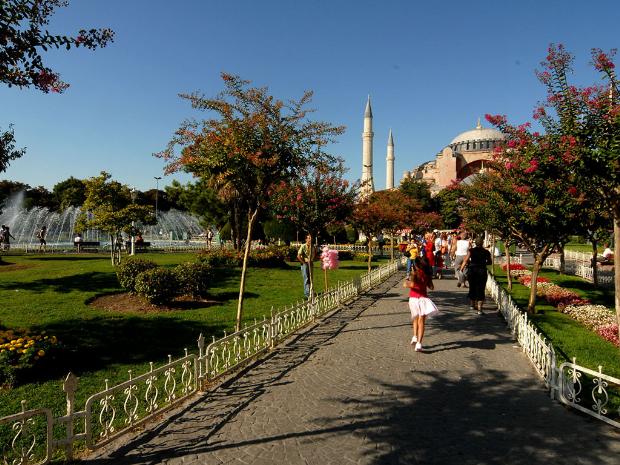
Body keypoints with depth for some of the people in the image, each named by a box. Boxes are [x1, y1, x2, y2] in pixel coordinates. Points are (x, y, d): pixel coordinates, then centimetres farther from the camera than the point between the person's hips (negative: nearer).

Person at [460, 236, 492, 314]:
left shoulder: (471, 251, -5)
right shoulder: (486, 252, -2)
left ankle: (473, 305, 34)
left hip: (472, 270, 1)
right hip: (482, 271, -1)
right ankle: (479, 308, -8)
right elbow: (489, 262, 6)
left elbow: (466, 260, -10)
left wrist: (462, 268, 3)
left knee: (472, 287, 18)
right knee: (480, 289, 1)